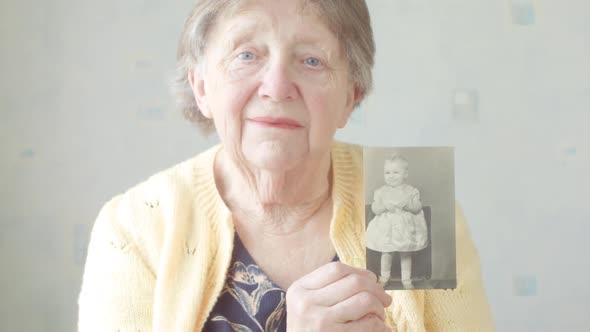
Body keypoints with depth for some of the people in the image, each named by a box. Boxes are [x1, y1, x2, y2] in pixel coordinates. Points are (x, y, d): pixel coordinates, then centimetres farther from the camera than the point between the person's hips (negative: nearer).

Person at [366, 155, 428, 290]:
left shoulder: (411, 191, -3)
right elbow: (374, 209, -5)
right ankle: (384, 276, 30)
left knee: (406, 254, 10)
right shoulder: (381, 191, -2)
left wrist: (407, 204, -26)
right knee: (386, 253, 10)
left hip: (406, 227, 0)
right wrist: (384, 206, -24)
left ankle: (406, 279, 23)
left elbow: (417, 208, -8)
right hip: (387, 228, 0)